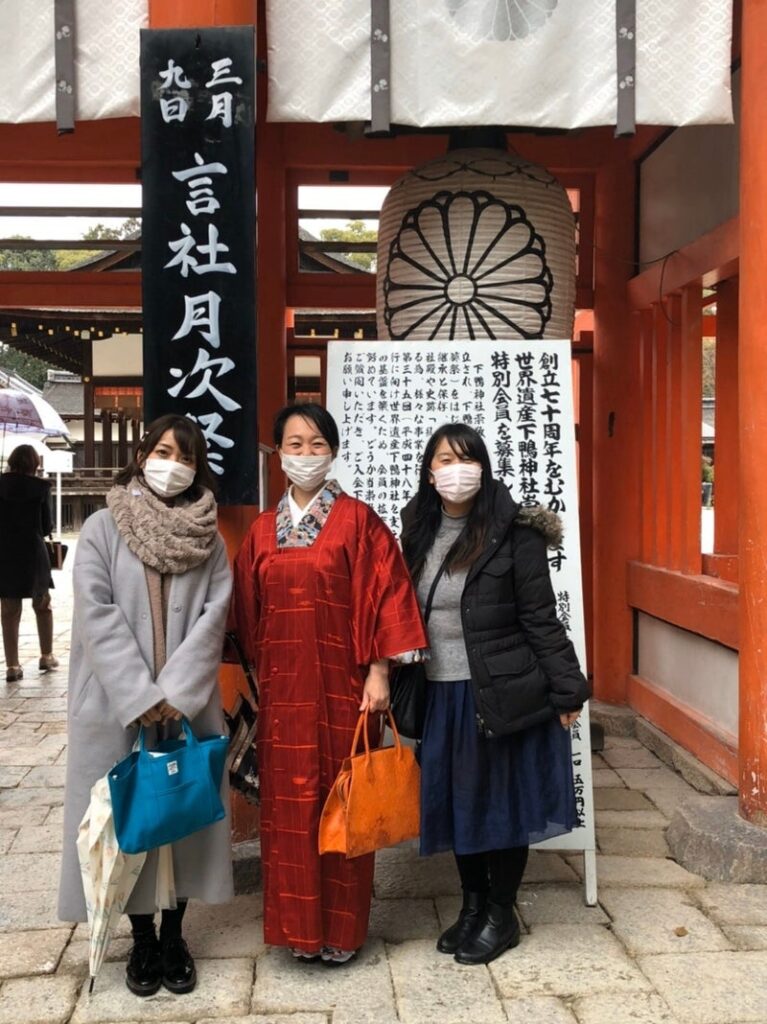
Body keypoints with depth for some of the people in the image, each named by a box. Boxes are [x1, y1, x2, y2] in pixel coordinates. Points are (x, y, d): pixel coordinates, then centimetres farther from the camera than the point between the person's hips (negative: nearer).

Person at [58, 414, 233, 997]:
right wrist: (142, 697, -17)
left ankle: (174, 935, 23)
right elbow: (98, 615, -9)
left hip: (187, 703, 1)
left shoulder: (208, 538, 6)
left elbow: (214, 616, -4)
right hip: (119, 704, -1)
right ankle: (142, 938, 23)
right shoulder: (102, 528, 0)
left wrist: (176, 693, -15)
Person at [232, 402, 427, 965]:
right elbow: (249, 614, 12)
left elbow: (386, 596, -8)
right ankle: (299, 924, 26)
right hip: (283, 686, 4)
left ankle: (342, 927, 21)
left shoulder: (358, 520, -4)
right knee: (288, 804, 10)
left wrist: (379, 672, -13)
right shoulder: (263, 529, 8)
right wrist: (258, 677, 9)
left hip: (341, 683, -4)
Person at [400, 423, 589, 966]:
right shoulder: (419, 533, 6)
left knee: (502, 800, 8)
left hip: (503, 692, -5)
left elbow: (541, 617, -9)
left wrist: (566, 690, -10)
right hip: (441, 693, 5)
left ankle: (502, 915, 26)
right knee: (456, 800, 14)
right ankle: (473, 904, 34)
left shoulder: (513, 532, -9)